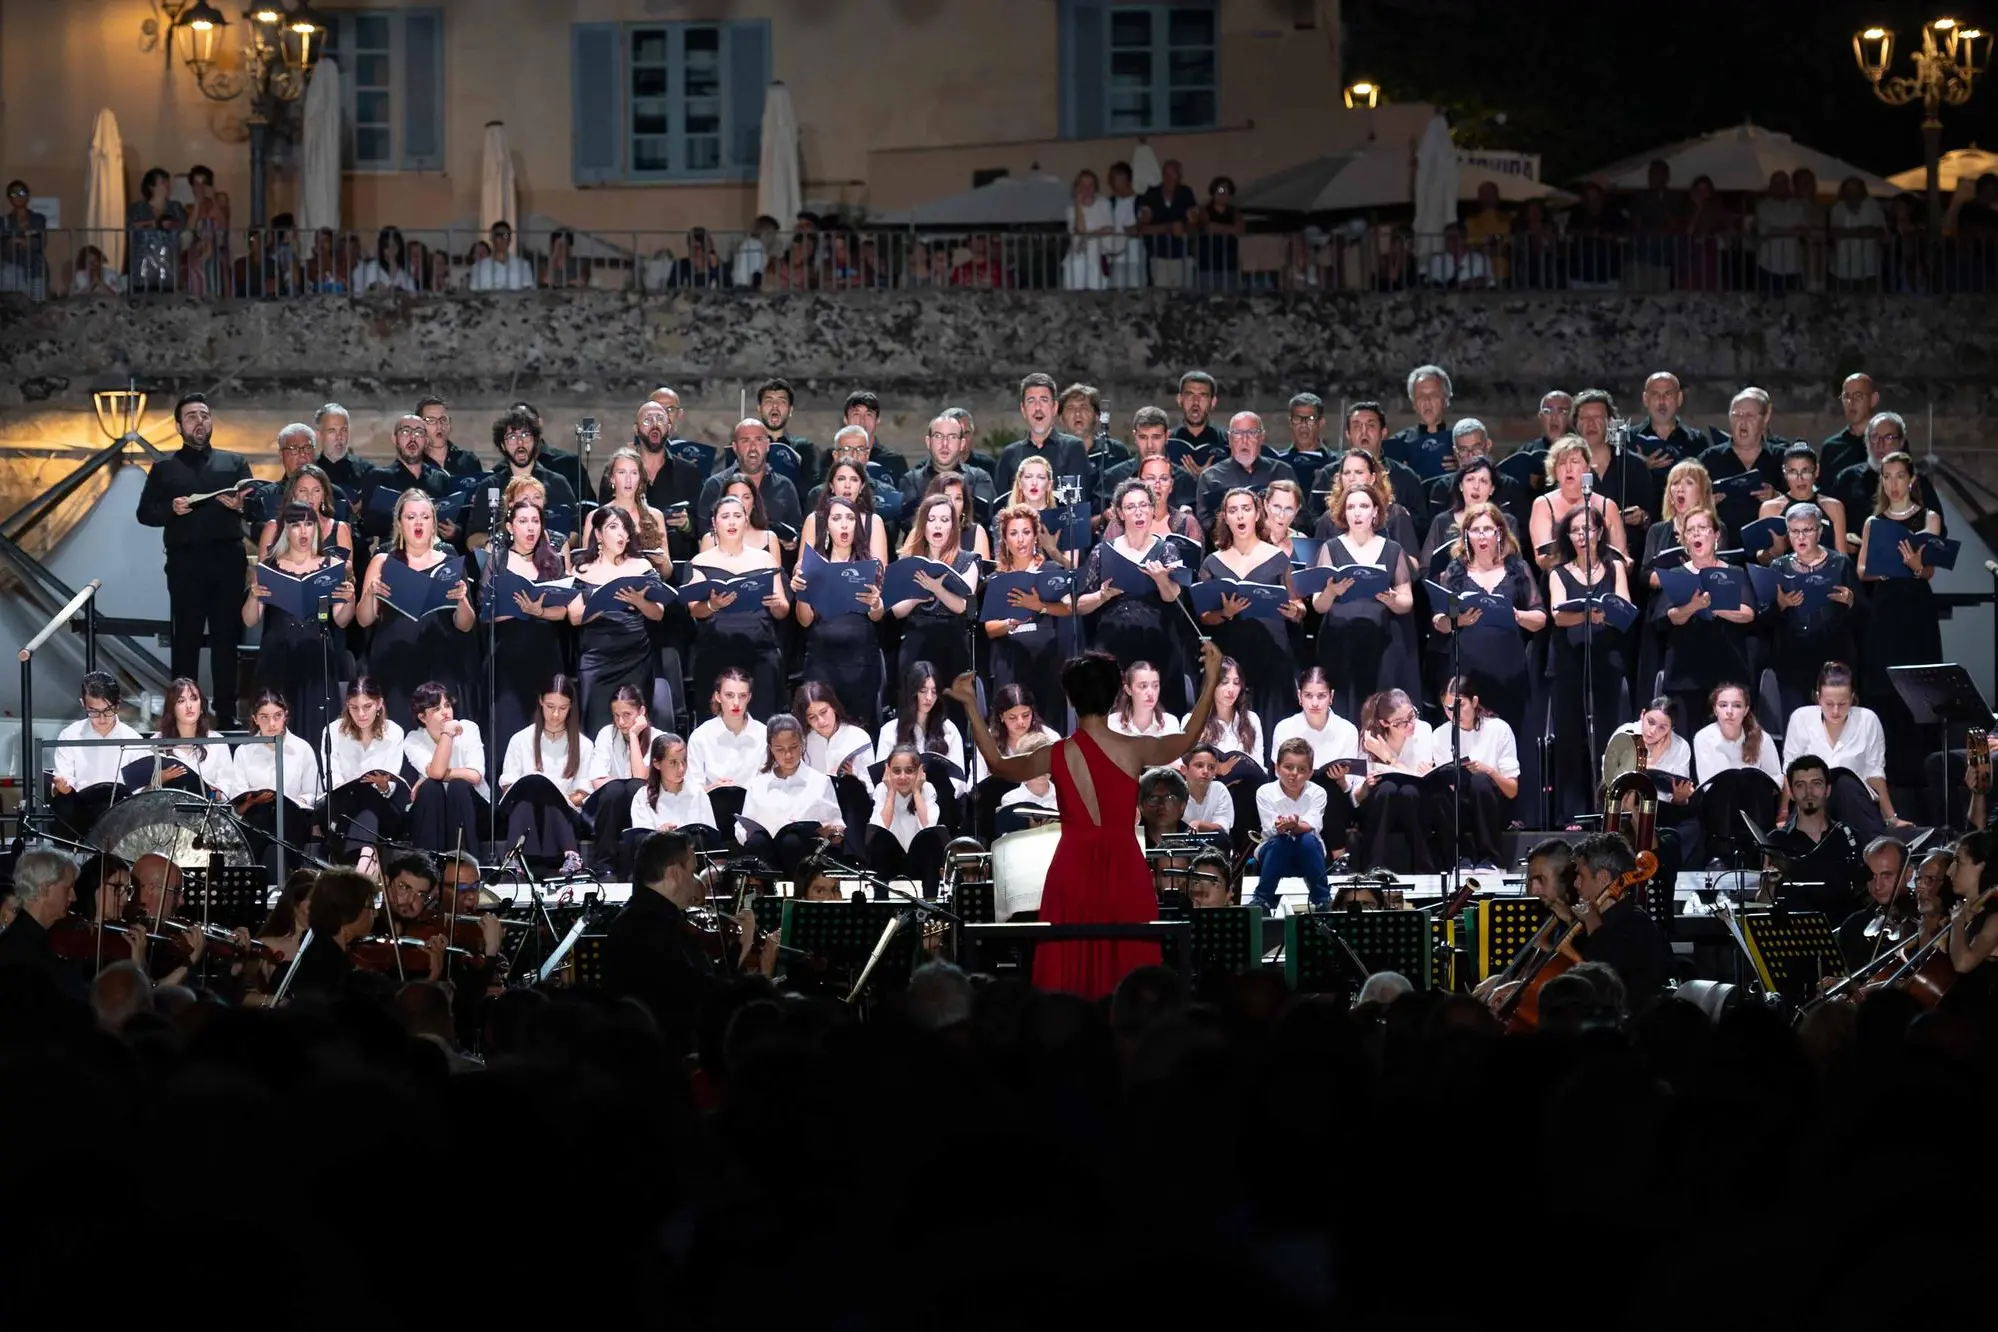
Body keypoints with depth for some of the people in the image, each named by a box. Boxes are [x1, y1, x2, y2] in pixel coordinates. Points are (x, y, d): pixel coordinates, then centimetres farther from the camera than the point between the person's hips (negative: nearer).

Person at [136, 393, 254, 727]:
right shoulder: (165, 469, 13)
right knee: (185, 637, -1)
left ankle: (226, 713, 6)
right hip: (185, 561, -1)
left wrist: (241, 505, -19)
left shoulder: (235, 463, 14)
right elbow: (145, 513, 7)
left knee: (226, 636, 2)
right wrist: (171, 509, -12)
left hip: (227, 560, 1)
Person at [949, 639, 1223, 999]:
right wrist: (1211, 682, 12)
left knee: (1071, 974, 3)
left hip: (1073, 874, 0)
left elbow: (997, 763, 10)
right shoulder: (1134, 750, -5)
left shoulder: (1057, 755, -4)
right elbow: (1187, 739, 10)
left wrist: (971, 706, 14)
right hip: (1125, 874, 0)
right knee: (1127, 979, 3)